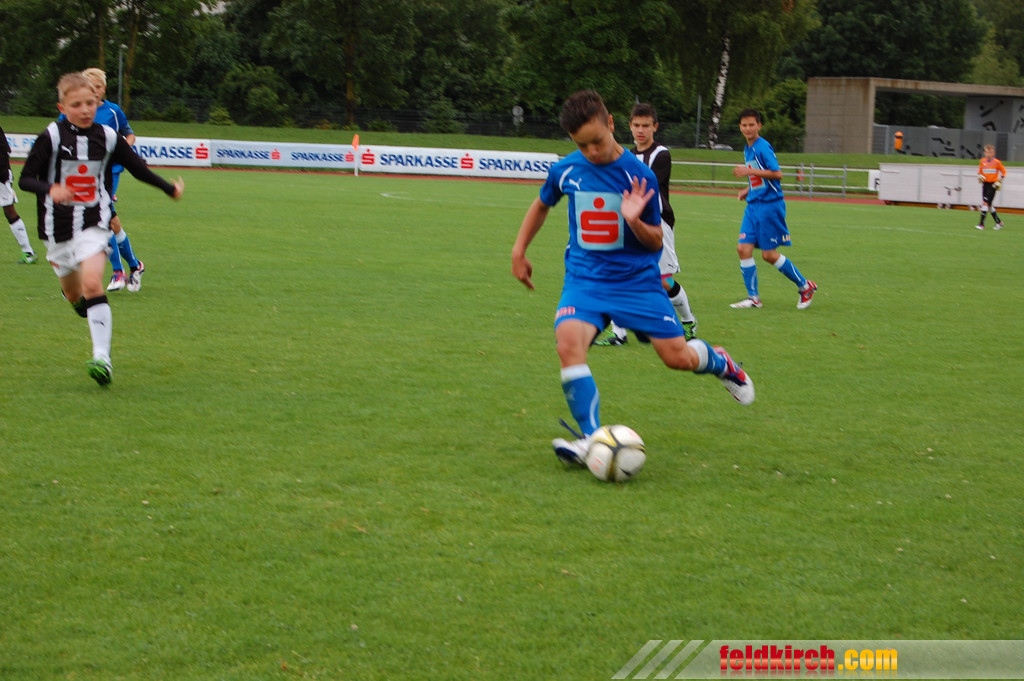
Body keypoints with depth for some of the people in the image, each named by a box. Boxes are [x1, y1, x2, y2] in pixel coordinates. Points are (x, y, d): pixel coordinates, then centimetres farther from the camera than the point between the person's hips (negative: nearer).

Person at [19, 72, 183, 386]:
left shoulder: (108, 137, 0)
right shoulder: (51, 137, -8)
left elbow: (138, 167, 15)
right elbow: (25, 179, -10)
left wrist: (170, 188, 25)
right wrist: (50, 189, -31)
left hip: (94, 224, 0)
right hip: (59, 227, 0)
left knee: (92, 283, -21)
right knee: (74, 294, 14)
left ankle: (102, 357, -24)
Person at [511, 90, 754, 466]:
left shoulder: (639, 176, -9)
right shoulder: (564, 171, -1)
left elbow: (656, 242, -1)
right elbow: (541, 205, 23)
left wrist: (635, 221, -22)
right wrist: (519, 250, 18)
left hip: (636, 278, -1)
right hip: (585, 277, 2)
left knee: (678, 357, -5)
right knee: (568, 343, -27)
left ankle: (720, 362, 33)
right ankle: (591, 438, -21)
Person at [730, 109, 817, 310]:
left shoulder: (763, 147, -13)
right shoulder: (747, 149, 14)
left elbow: (777, 174, -23)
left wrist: (750, 172, -24)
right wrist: (748, 189, 13)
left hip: (769, 205, -8)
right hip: (753, 205, 8)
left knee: (769, 254, -3)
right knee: (744, 249, -2)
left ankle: (805, 286, 14)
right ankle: (753, 297, 7)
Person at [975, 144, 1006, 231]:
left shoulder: (997, 162, -7)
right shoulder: (982, 161, 4)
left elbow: (1003, 172, 3)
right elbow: (979, 171, 19)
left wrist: (999, 181, -5)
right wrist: (979, 176, -1)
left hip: (992, 184, -5)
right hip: (985, 184, 5)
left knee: (986, 203, -14)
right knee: (988, 205, 8)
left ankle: (981, 224, -13)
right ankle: (998, 222, 23)